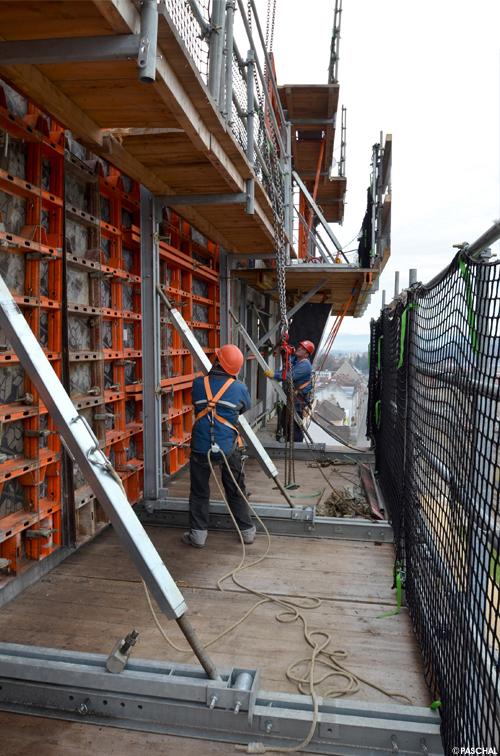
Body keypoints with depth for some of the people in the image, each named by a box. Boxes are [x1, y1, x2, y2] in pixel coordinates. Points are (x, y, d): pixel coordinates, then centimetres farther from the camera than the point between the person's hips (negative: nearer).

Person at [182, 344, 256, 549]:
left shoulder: (198, 384, -3)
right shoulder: (239, 388, -4)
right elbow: (246, 407, 15)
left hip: (201, 448, 0)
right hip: (228, 448, 0)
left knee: (199, 492, 13)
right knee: (236, 492, 15)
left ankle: (197, 534, 19)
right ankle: (247, 531, 28)